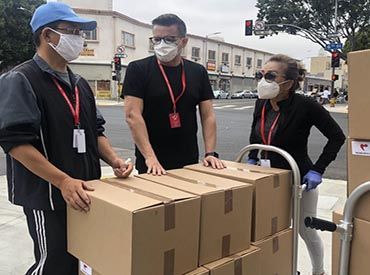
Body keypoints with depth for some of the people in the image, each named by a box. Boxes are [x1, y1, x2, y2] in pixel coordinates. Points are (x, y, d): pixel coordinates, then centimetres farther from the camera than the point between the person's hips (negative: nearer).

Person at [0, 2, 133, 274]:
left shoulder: (79, 83, 12)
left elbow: (95, 130, 16)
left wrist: (115, 161, -2)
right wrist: (63, 181, -25)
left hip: (84, 192, 8)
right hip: (47, 195, -7)